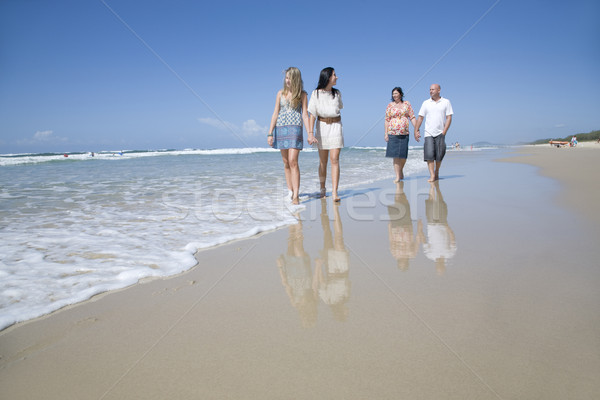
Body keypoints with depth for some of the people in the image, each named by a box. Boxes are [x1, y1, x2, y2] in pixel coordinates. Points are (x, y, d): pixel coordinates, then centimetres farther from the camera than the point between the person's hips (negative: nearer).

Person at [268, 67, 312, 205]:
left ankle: (296, 196, -15)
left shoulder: (302, 94, 3)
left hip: (295, 129, -3)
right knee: (286, 162, 6)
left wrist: (310, 133, -8)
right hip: (281, 128, 3)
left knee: (293, 161, -14)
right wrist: (270, 133, 4)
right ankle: (290, 191, 15)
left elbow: (305, 114, 1)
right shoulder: (280, 93, 10)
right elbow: (275, 114, 9)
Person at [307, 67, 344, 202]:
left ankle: (334, 192, -13)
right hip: (322, 127, -1)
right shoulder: (316, 94, -4)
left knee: (334, 159, -10)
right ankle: (322, 188, 24)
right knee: (323, 161, 7)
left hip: (335, 127, 1)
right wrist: (310, 133, -17)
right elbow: (312, 115, -9)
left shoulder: (337, 93, 6)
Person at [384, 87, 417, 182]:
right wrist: (386, 134, 0)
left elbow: (412, 118, 8)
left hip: (404, 133, 1)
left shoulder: (407, 104, 10)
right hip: (393, 133, -1)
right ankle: (398, 176, -5)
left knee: (403, 155, 3)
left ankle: (401, 170, 29)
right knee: (395, 155, -8)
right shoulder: (390, 105, 7)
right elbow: (387, 120, 6)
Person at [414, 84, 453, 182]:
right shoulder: (426, 103, 8)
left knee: (439, 155, 2)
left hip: (440, 133, 0)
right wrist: (416, 131, 3)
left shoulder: (446, 102, 5)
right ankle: (432, 175, -11)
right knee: (429, 154, -11)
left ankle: (437, 173, 20)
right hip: (428, 133, 1)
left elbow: (449, 118, 2)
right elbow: (420, 118, 9)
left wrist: (444, 132, -8)